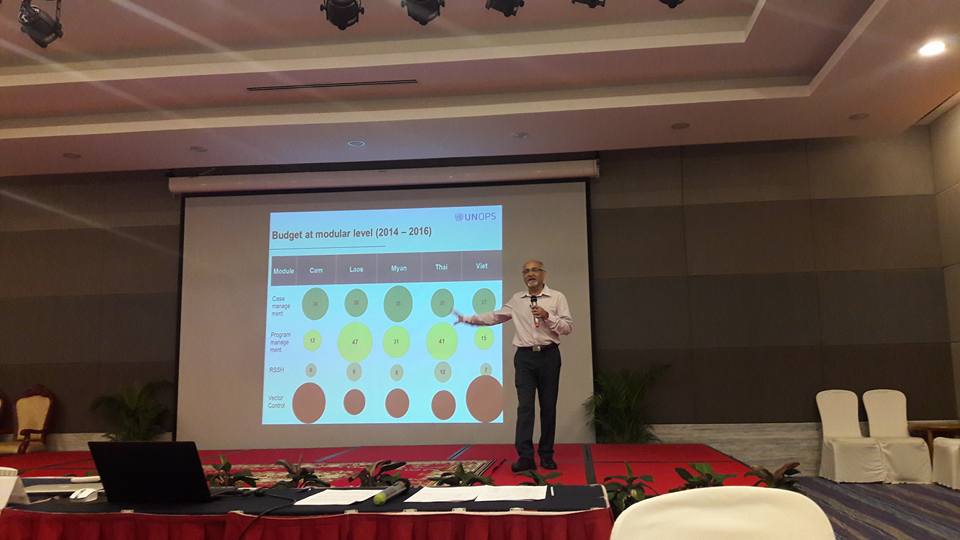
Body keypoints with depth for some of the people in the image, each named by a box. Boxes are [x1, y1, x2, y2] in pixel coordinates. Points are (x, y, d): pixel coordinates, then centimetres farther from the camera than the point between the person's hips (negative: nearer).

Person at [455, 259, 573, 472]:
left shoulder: (557, 297, 3)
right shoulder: (516, 300, 10)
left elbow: (568, 326, -2)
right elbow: (494, 316, 15)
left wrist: (547, 316, -15)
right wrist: (467, 319, 12)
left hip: (548, 356, -1)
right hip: (525, 357, 1)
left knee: (548, 406, 5)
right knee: (525, 406, -5)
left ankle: (546, 456, 15)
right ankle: (525, 456, -6)